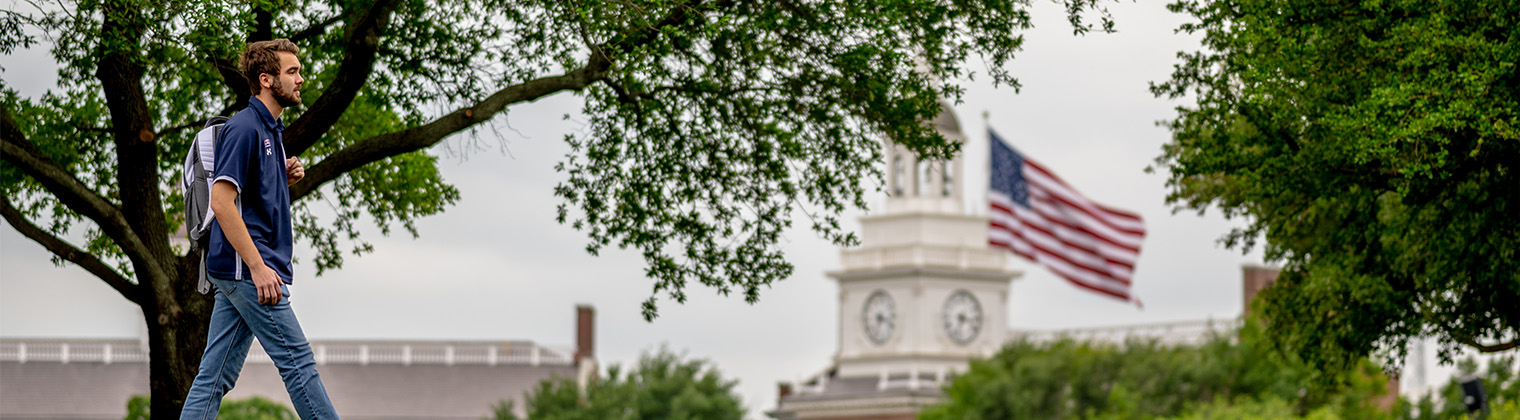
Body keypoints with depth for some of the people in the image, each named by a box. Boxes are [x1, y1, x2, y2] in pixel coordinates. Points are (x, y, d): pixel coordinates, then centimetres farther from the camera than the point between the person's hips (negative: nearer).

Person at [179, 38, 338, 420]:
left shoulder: (270, 129, 18)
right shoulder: (244, 128, -12)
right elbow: (221, 201, -20)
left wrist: (286, 178, 7)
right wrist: (258, 267, -23)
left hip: (236, 272, 10)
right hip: (245, 267, -10)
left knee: (216, 374, 5)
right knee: (296, 360, -6)